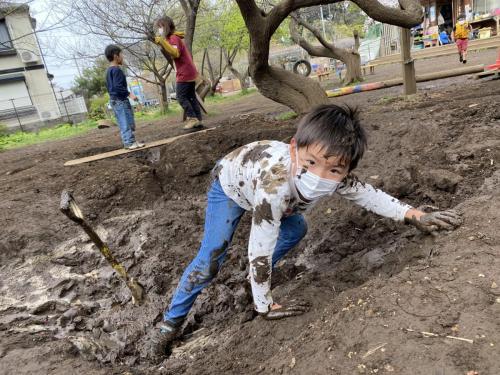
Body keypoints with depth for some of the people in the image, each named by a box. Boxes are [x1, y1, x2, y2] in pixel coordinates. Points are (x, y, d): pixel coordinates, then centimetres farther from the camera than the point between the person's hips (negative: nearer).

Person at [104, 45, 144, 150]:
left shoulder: (109, 70, 17)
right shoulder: (116, 70, -14)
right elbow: (118, 87, -23)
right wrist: (129, 94, -21)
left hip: (114, 99, 10)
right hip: (120, 100, -10)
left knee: (129, 122, 12)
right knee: (126, 123, -8)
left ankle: (130, 141, 15)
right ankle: (130, 142, -6)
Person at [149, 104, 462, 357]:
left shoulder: (338, 177, -29)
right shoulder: (274, 185, -48)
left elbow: (370, 195, -8)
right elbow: (260, 250, -40)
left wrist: (416, 215, -13)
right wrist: (265, 307, -29)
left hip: (255, 184, 6)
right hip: (229, 183, -6)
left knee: (296, 229, 8)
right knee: (210, 259, -10)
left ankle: (257, 277, 28)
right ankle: (172, 321, 9)